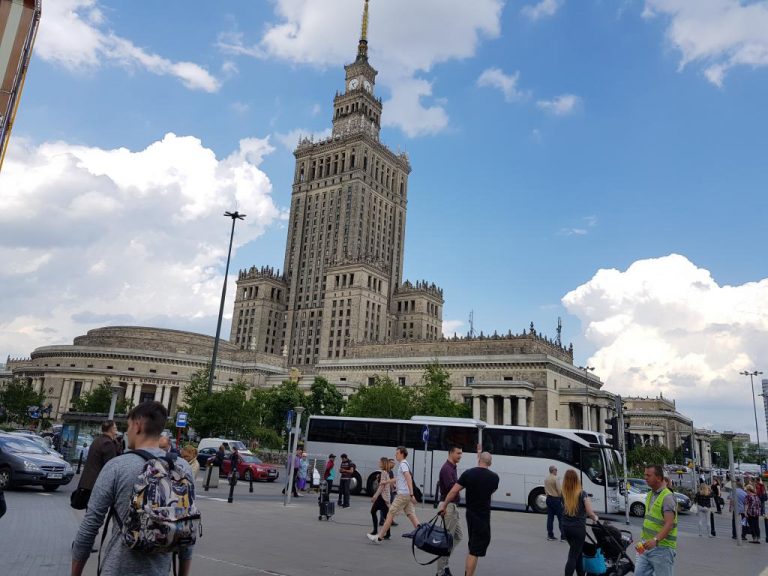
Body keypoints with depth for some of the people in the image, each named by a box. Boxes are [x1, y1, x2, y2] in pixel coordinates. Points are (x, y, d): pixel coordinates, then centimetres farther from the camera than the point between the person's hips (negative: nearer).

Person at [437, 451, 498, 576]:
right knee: (475, 550, -1)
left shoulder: (468, 473, -6)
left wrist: (444, 505, 1)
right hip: (483, 515, -4)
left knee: (473, 547, 23)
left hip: (470, 513, 4)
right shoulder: (494, 477, -7)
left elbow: (453, 491, -9)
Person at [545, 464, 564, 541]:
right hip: (555, 499, -7)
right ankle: (563, 536, 0)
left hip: (548, 499, 7)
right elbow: (559, 490, -15)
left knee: (550, 517, 9)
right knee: (561, 517, 0)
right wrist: (561, 497, -1)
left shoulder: (546, 479, 9)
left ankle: (550, 535, 10)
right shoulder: (555, 479, -15)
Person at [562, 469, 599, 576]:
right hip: (578, 528, -4)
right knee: (573, 556, -1)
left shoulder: (563, 495, -1)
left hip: (566, 528, 4)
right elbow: (590, 512, -7)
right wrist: (595, 518, 14)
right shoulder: (582, 494, -12)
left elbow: (565, 509, -3)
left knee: (577, 553, 21)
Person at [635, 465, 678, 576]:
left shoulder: (667, 497, -16)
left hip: (662, 547, -8)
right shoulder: (649, 494, 13)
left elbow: (669, 524, -24)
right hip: (647, 546, 8)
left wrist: (656, 540, -36)